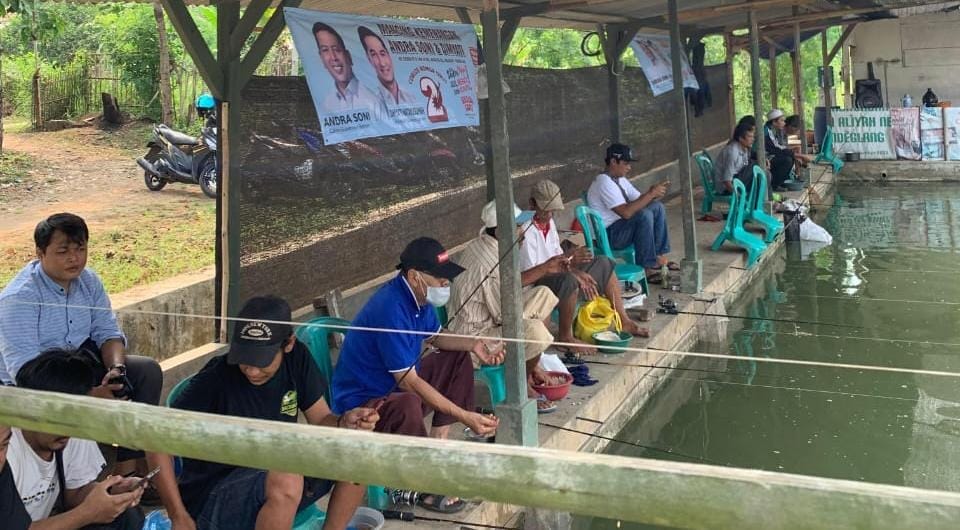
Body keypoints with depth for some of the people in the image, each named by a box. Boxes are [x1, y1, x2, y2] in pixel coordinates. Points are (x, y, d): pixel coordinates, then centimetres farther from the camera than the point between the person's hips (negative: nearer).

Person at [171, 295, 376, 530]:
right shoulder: (215, 380, -23)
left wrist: (345, 422, -23)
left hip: (274, 474, 6)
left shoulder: (297, 357, -7)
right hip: (213, 499, -5)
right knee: (286, 482, -36)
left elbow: (321, 421, 0)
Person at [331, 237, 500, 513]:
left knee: (458, 358, 12)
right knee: (407, 406, -41)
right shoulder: (391, 309, -30)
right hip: (362, 404, -10)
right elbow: (408, 381, -29)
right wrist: (464, 416, -30)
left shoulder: (417, 295, -2)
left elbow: (434, 337, 17)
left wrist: (473, 344, -3)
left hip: (398, 383, 10)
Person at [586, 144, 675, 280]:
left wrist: (655, 193, -10)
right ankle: (646, 268, -22)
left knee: (657, 207, 4)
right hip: (608, 235, -10)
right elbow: (626, 212, -31)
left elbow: (639, 201, 11)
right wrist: (651, 194, -26)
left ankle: (659, 257, 5)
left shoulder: (620, 180, 9)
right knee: (644, 215, -29)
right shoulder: (604, 182, -22)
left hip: (621, 226, 10)